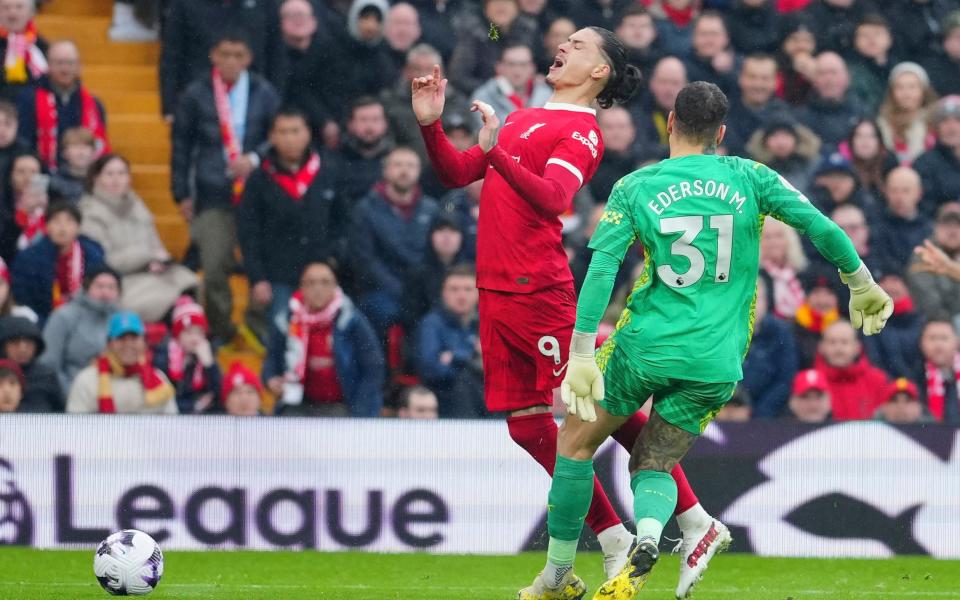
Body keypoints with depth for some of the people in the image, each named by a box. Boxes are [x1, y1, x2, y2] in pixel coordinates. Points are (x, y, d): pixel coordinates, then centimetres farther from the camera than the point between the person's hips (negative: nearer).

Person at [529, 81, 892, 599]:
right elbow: (820, 228, 1)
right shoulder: (749, 178, 5)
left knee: (576, 441, 17)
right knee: (653, 465, 15)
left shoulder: (634, 188, 1)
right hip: (716, 363, 2)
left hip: (646, 344, -2)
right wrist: (862, 285, 15)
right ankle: (647, 537, -20)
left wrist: (582, 355, -9)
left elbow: (602, 269, -8)